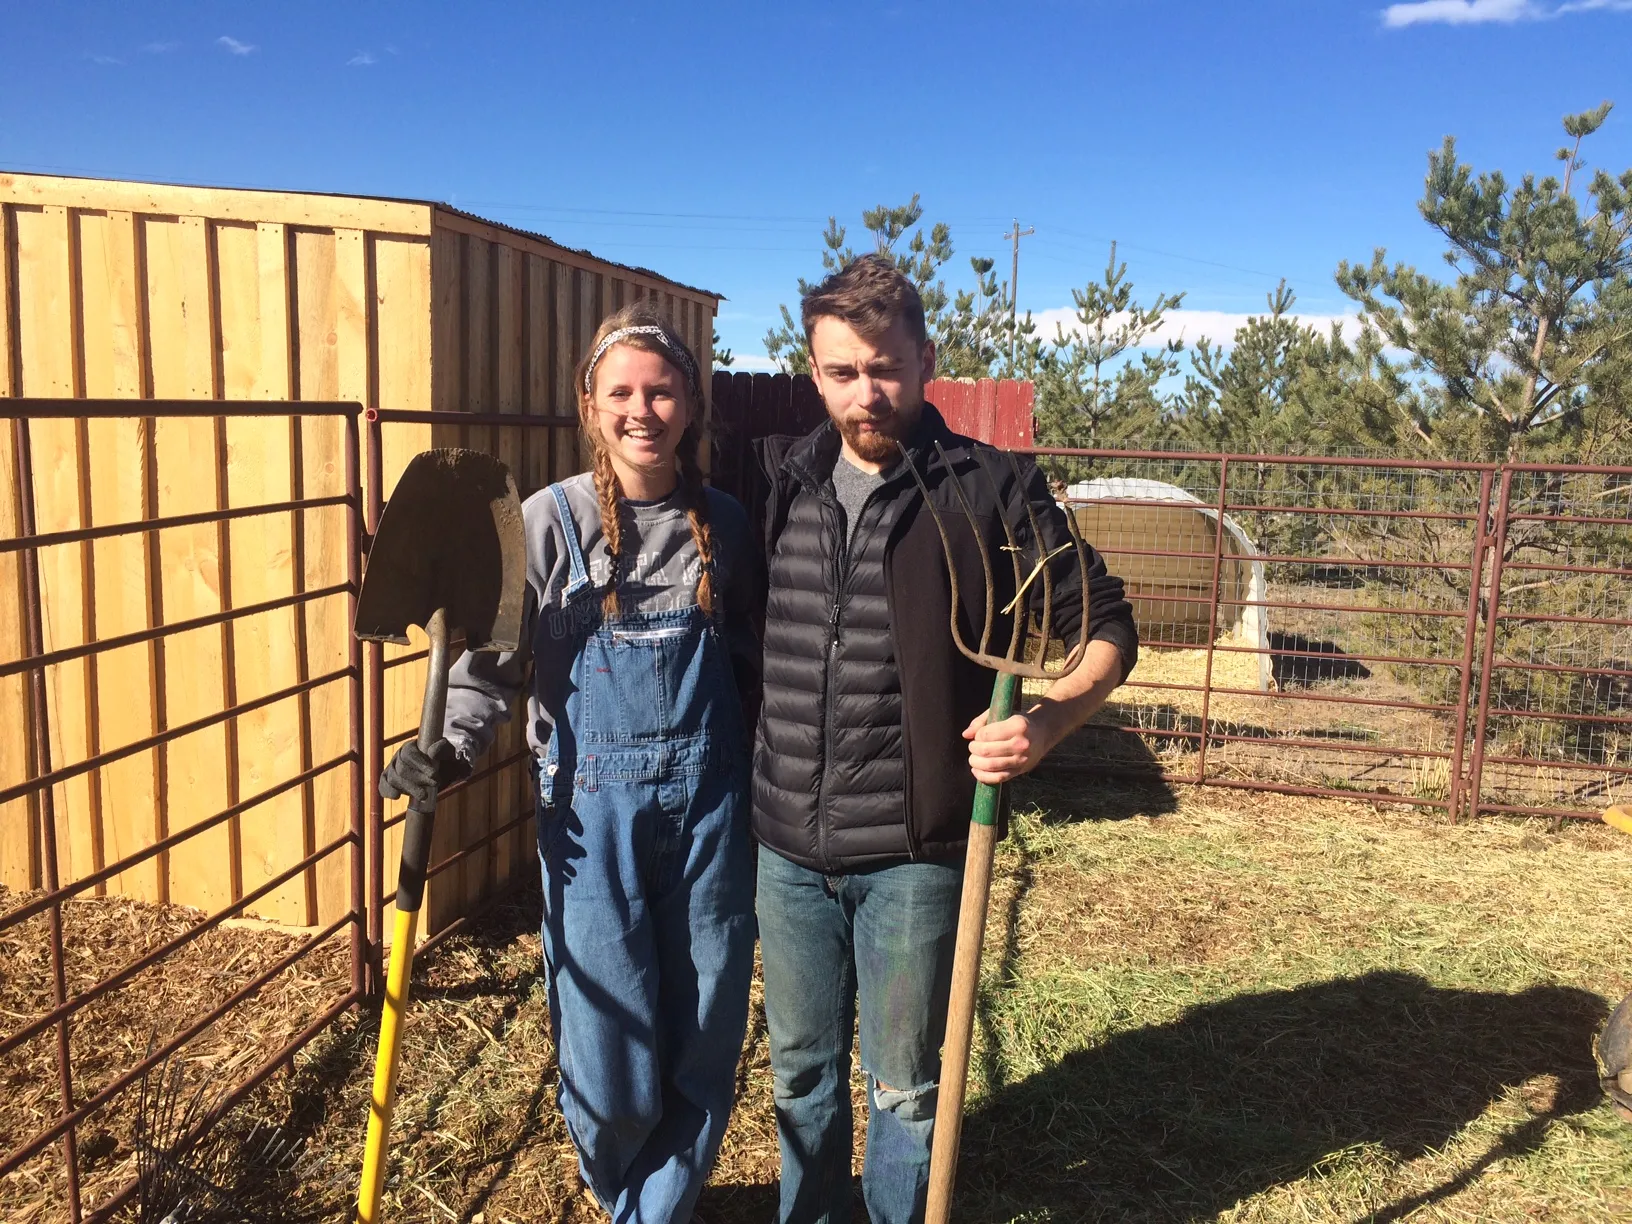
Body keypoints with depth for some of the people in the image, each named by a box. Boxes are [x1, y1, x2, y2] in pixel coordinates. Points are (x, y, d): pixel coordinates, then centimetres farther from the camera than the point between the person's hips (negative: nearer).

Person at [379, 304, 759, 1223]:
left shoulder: (724, 524, 4)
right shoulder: (551, 520, -5)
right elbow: (493, 659, -4)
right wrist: (454, 751, -20)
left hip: (710, 804, 3)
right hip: (595, 811, -2)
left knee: (706, 1041, 10)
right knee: (612, 1045, 6)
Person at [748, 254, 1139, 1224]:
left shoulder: (993, 490, -9)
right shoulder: (781, 479, 2)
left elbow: (1108, 626, -3)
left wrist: (1052, 717, -22)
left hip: (912, 853, -3)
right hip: (786, 844, 4)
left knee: (906, 1087, 14)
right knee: (802, 1071, 21)